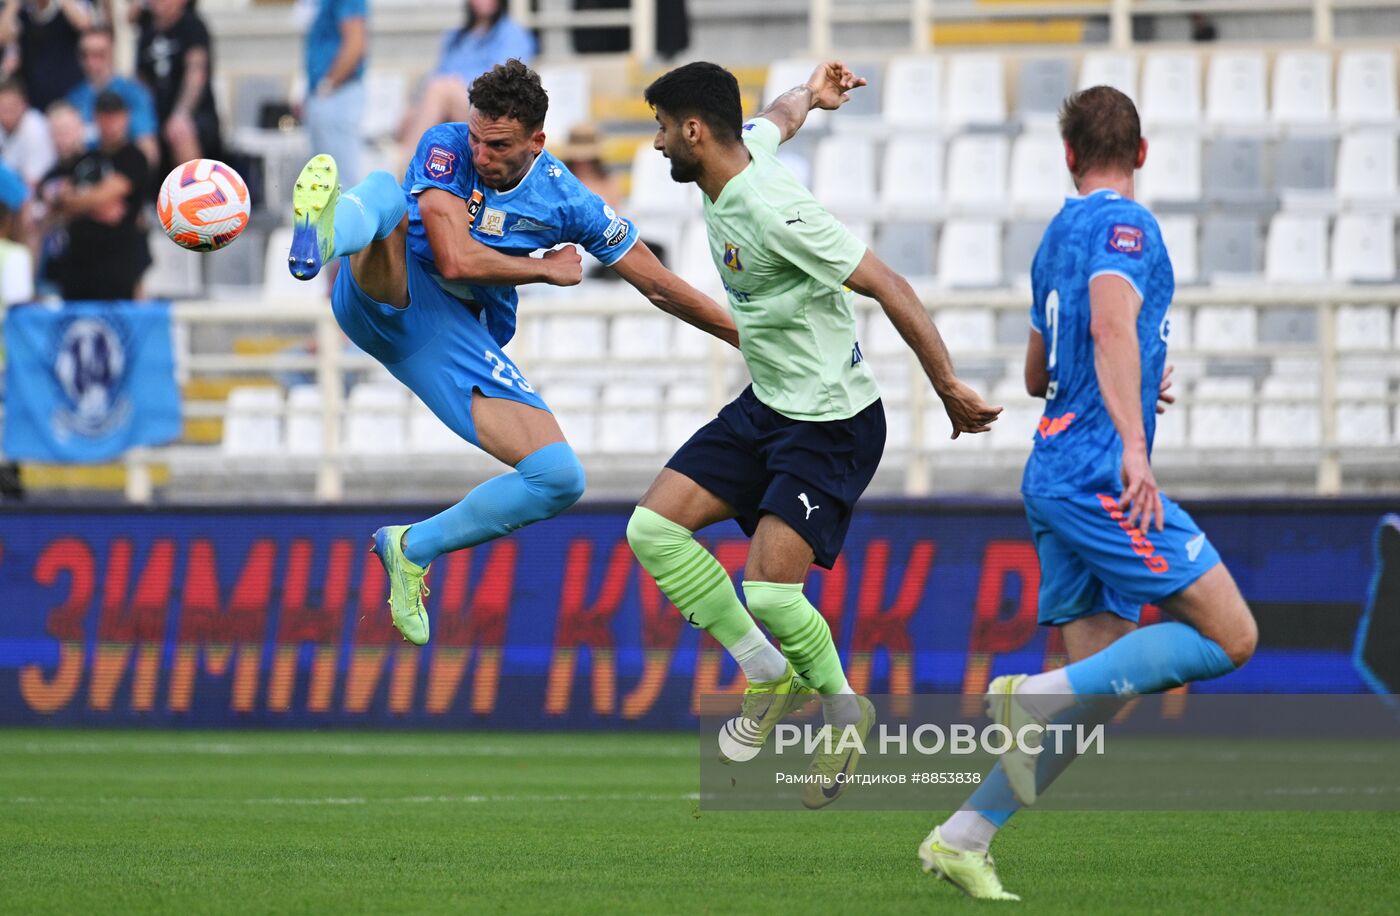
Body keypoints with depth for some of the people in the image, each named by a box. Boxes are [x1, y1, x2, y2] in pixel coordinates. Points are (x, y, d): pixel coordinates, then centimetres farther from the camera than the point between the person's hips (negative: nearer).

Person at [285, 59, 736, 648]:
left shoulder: (568, 203, -3)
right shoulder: (446, 148, -11)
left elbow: (660, 287, 5)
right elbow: (458, 261, -21)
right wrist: (550, 270, -9)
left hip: (460, 339, 4)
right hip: (388, 304, -4)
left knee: (560, 478, -10)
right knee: (385, 192, -35)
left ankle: (413, 549, 9)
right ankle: (320, 235, -76)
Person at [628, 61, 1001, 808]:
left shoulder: (774, 211, -27)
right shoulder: (745, 149, -1)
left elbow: (889, 288, -24)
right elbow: (781, 114, 24)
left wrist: (949, 388, -21)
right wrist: (809, 91, 47)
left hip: (832, 424, -9)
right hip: (764, 409, 9)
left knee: (769, 591, -16)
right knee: (652, 528, -1)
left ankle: (844, 710, 13)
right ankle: (769, 675, 12)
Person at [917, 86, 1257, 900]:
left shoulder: (1060, 234, 21)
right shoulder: (1122, 223, -6)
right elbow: (1111, 323, -25)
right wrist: (1134, 446, -33)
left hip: (1056, 481, 9)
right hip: (1100, 476, -9)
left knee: (1095, 694, 5)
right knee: (1231, 637, -11)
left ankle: (963, 838, -1)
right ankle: (1042, 698, -19)